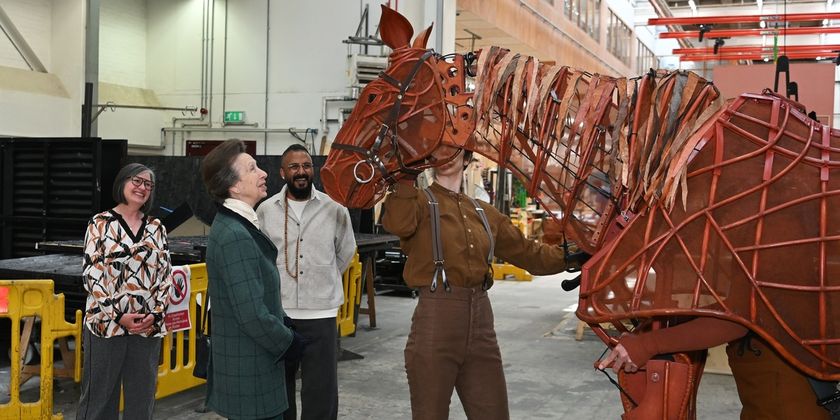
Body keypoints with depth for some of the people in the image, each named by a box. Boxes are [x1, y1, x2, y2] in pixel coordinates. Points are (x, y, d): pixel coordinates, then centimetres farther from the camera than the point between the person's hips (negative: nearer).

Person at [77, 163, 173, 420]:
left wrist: (156, 312, -6)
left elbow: (165, 273, 8)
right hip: (107, 322, -3)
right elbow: (91, 274, -6)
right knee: (100, 393, 6)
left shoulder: (156, 228, 9)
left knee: (142, 396, 11)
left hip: (149, 325, 3)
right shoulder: (101, 223, 0)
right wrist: (118, 315, -13)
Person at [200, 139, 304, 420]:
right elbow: (252, 315, -25)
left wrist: (286, 329, 8)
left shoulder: (236, 225, 8)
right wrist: (288, 343, -10)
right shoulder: (235, 236, -23)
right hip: (250, 375, -10)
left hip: (245, 363, 10)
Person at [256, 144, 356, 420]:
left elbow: (345, 254, 14)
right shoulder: (265, 210, 1)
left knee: (321, 396, 2)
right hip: (276, 315, 1)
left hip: (320, 316, -1)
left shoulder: (335, 210, -1)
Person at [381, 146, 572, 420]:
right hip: (436, 319, -5)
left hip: (480, 320, 5)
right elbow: (398, 224, -24)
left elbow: (529, 253, 19)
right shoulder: (419, 201, 0)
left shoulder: (484, 213, 15)